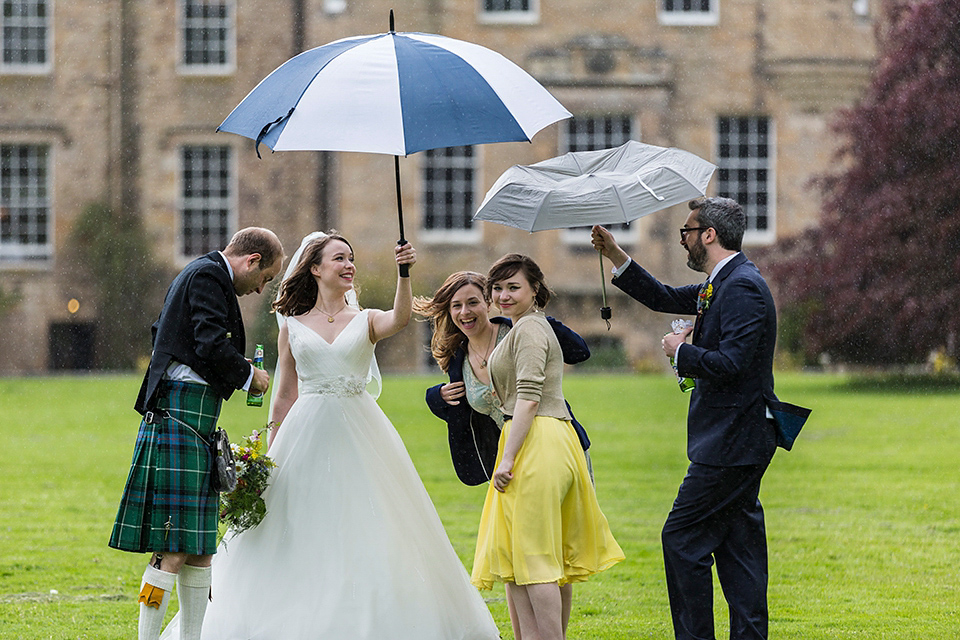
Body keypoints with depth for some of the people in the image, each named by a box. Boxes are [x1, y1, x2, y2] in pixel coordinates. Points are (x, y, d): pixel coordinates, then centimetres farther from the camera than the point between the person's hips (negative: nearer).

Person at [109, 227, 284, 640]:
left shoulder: (198, 274, 23)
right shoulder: (209, 275, -9)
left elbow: (160, 333, 29)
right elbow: (213, 346, -19)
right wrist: (248, 374, -3)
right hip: (184, 415, -11)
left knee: (199, 544, 12)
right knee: (175, 548, -12)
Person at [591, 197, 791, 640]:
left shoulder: (742, 288, -17)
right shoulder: (721, 284, 14)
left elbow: (732, 363, -26)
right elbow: (664, 299, 26)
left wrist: (681, 352, -10)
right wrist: (616, 257, 19)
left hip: (731, 439, -10)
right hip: (736, 441, 10)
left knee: (682, 539, -7)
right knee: (737, 544, 10)